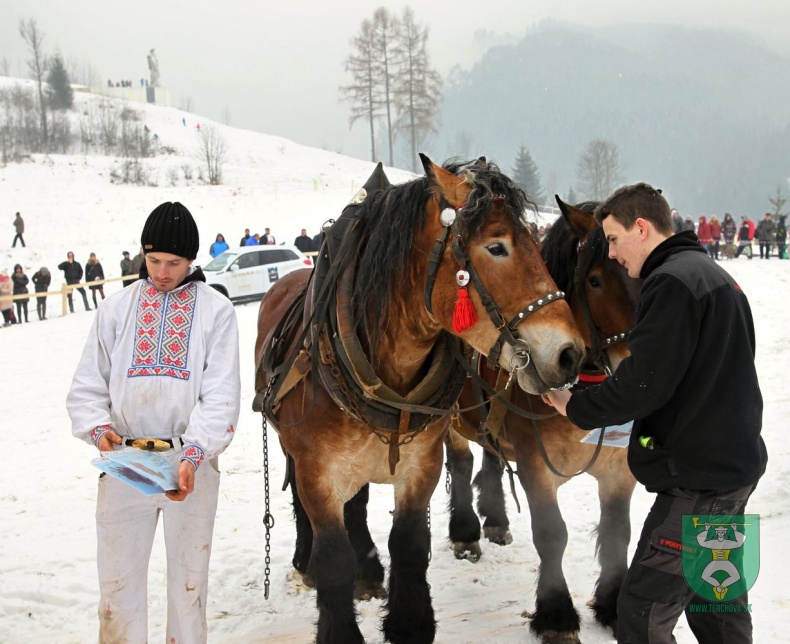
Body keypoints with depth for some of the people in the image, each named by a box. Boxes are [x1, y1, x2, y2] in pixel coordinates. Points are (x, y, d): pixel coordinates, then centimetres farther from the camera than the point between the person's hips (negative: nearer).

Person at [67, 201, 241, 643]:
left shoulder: (216, 310, 1)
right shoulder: (119, 308, 7)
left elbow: (222, 396, -6)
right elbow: (87, 386, 10)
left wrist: (193, 454, -19)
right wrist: (98, 427, -11)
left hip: (190, 463, -1)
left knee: (189, 579, 10)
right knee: (117, 580, 4)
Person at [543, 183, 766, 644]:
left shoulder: (673, 281, -17)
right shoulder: (713, 274, 16)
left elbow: (644, 384, -23)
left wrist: (575, 407, -8)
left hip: (698, 476, -11)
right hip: (733, 463, 11)